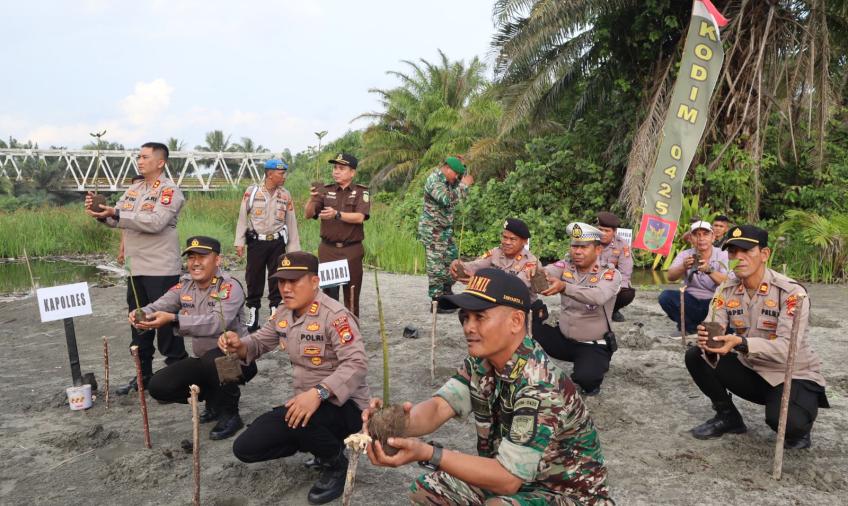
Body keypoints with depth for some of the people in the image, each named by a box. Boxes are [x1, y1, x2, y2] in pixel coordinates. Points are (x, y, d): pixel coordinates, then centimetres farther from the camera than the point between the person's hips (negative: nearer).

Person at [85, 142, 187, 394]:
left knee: (166, 322, 0)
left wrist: (116, 213, -23)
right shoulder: (134, 189, 14)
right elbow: (117, 219, 11)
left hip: (161, 269, -8)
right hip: (137, 268, 8)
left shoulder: (169, 190, -10)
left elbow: (156, 222, -23)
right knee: (138, 322, 15)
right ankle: (143, 374, 28)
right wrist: (101, 213, -9)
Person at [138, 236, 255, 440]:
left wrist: (173, 320, -44)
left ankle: (230, 414, -10)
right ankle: (213, 399, 17)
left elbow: (218, 323, -35)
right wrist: (141, 314, -32)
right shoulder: (184, 285, 3)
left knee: (213, 360, -37)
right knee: (159, 386, -7)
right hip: (203, 361, 7)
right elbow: (158, 307, -8)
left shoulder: (230, 287, -19)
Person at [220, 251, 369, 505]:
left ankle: (336, 465, -5)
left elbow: (357, 363, -32)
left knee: (295, 419, -38)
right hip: (305, 402, 8)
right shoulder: (283, 314, 3)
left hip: (344, 406, -7)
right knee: (245, 447, -1)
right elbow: (259, 342, 17)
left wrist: (319, 393, -45)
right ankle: (320, 440, 14)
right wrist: (239, 345, -7)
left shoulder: (334, 315, -21)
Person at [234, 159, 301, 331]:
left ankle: (275, 312, 19)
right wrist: (239, 242, -3)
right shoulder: (251, 191, -4)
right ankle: (253, 313, 17)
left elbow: (291, 222, 6)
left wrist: (294, 248, 4)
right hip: (256, 242, -2)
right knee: (254, 278, 5)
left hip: (277, 243, 2)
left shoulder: (286, 195, 3)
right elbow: (243, 217, 0)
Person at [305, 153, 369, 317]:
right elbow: (309, 214, 1)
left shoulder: (361, 192, 1)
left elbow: (359, 217, -14)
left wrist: (337, 214, -27)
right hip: (328, 249, 2)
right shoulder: (326, 191, 8)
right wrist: (312, 199, -19)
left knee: (351, 294, 5)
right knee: (329, 293, 6)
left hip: (352, 251, -2)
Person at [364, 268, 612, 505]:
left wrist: (427, 453, -41)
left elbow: (508, 479, -33)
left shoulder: (540, 387, -33)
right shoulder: (480, 363, -7)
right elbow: (438, 408, -18)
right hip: (515, 476, 7)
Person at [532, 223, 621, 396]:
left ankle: (592, 376, 6)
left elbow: (599, 296, -35)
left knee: (584, 378, -31)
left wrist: (564, 287, -51)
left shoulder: (610, 273, -13)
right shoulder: (565, 266, -1)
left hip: (594, 346, -3)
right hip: (563, 339, 4)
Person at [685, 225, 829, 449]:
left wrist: (740, 343, -48)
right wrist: (706, 341, -42)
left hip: (793, 377, -5)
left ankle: (798, 428, 7)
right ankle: (727, 416, 9)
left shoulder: (791, 293, -22)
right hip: (750, 371, 5)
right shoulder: (727, 292, -5)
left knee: (784, 420, -34)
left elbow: (787, 348, -32)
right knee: (695, 356, -12)